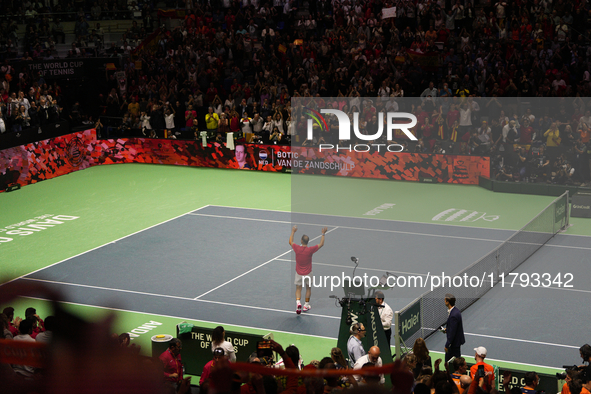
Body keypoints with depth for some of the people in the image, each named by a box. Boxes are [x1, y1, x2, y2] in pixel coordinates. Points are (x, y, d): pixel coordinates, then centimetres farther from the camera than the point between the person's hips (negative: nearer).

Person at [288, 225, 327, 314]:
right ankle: (306, 305, 25)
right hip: (308, 273, -1)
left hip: (298, 273, 1)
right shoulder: (310, 250, -20)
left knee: (298, 289, 9)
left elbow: (290, 242, 7)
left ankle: (298, 302, -16)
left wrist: (293, 232, 17)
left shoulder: (297, 248, -15)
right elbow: (321, 244, -8)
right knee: (308, 288, 19)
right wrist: (323, 234, 1)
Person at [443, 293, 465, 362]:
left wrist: (447, 345, -18)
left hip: (455, 342, -10)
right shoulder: (456, 310, 2)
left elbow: (452, 332, -25)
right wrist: (447, 329, 10)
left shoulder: (453, 315, -29)